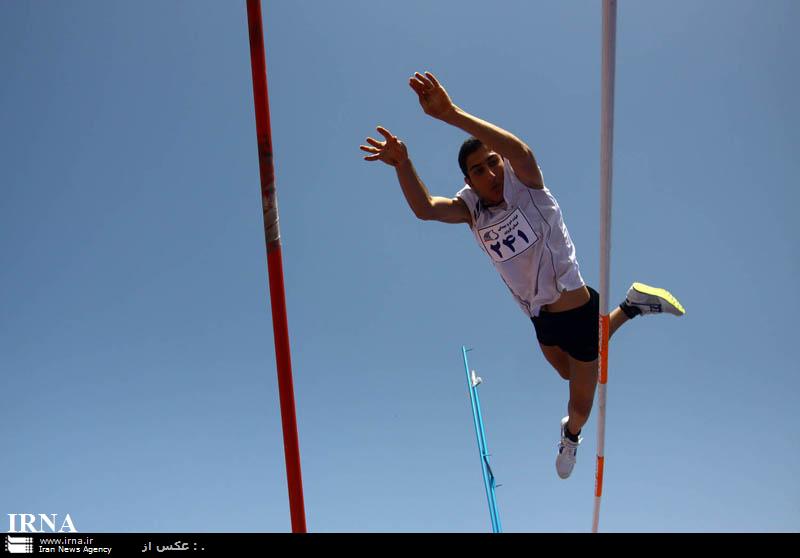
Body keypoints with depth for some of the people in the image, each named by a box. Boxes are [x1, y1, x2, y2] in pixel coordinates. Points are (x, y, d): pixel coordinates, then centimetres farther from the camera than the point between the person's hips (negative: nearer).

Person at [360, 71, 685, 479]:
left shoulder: (524, 185, -21)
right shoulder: (471, 207, -7)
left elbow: (521, 150, -45)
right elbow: (424, 209, -24)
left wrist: (452, 115, -56)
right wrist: (402, 164, -41)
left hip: (577, 311, -6)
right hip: (539, 316, 6)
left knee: (581, 408, 10)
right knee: (568, 373, 34)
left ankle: (571, 435, 48)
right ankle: (631, 307, 51)